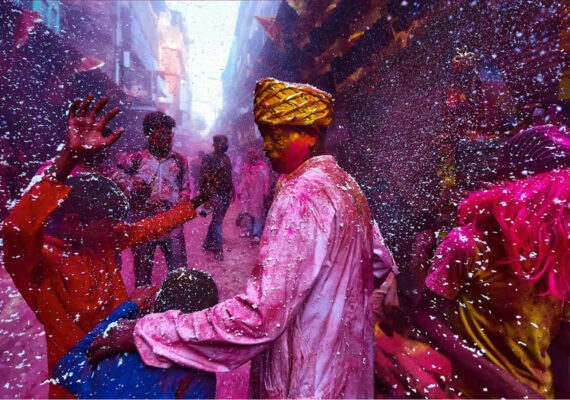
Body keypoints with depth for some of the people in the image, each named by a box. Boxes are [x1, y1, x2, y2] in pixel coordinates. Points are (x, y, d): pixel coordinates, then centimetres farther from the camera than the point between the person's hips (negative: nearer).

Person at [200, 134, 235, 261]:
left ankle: (208, 244, 27)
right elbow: (205, 176, -9)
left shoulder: (226, 158, 14)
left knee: (217, 220, 13)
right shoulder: (208, 158, -5)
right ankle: (218, 249, -2)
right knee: (217, 220, -8)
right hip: (215, 193, -7)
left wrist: (233, 190, 14)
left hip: (226, 193, 7)